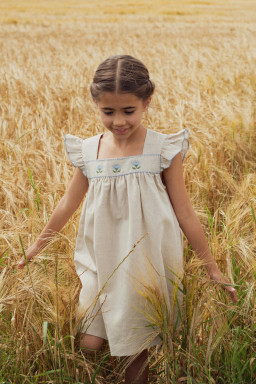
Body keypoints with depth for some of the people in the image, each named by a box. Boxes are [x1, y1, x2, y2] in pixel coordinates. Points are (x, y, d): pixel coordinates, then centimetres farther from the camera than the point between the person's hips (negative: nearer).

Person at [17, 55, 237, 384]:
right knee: (89, 344, 0)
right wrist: (36, 246, 22)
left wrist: (212, 268, 0)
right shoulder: (88, 152, -2)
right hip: (103, 265, 3)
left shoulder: (163, 150, -10)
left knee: (139, 347, 7)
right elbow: (68, 204, 12)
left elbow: (184, 213, -4)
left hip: (148, 264, -2)